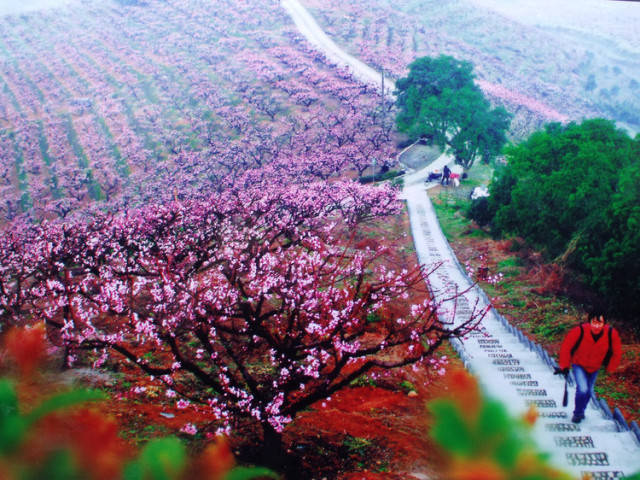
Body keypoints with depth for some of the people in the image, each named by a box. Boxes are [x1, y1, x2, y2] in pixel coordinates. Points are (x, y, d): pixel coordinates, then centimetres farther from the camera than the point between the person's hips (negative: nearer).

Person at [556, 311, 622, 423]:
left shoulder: (611, 334, -26)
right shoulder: (580, 331, -33)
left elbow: (617, 353, -5)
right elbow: (566, 347, -16)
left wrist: (610, 368, 3)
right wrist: (564, 366, -10)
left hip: (595, 368, 3)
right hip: (579, 365, -3)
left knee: (589, 392, 15)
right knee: (583, 389, -18)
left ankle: (581, 410, 44)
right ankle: (577, 413, 8)